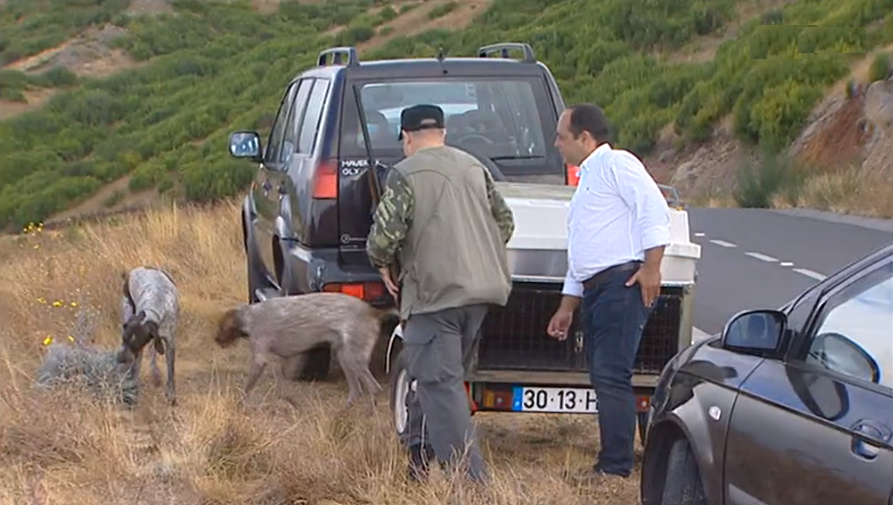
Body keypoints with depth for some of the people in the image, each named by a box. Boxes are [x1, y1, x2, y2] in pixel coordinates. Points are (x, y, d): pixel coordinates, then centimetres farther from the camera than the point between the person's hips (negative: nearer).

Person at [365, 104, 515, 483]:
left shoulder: (405, 174, -7)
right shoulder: (474, 167, 14)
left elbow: (385, 234, -15)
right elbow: (505, 222, 18)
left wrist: (384, 264, 5)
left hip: (435, 292, -7)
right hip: (480, 286, 7)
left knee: (441, 383, -7)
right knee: (435, 376, 20)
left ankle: (470, 478, -15)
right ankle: (418, 457, 29)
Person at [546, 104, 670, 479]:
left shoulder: (616, 164, -2)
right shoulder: (586, 181, 28)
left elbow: (655, 211, -14)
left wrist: (650, 268, -20)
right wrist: (567, 307, 29)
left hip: (623, 283, -10)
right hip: (594, 290, 10)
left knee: (610, 374, -15)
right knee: (603, 377, 7)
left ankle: (616, 466, -17)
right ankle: (612, 463, 9)